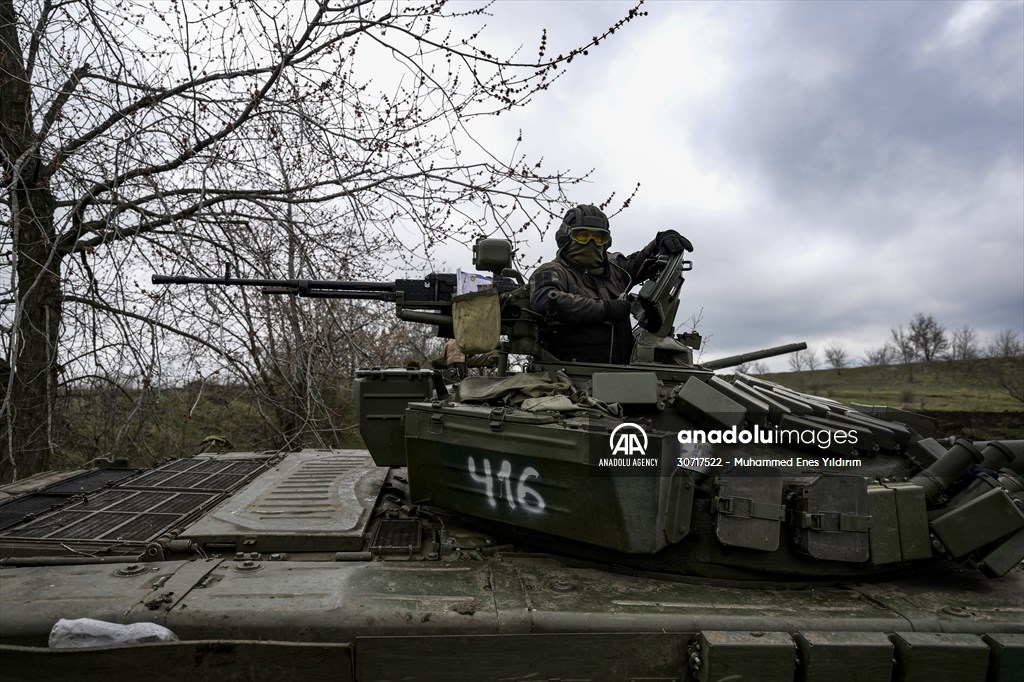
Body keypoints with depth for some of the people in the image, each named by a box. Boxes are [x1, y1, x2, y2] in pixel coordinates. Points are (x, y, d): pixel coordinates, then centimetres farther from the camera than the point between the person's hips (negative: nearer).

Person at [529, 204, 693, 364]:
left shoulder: (612, 266, 21)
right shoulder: (551, 272, 2)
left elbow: (645, 258, 37)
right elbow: (545, 301, -21)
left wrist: (664, 240, 13)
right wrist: (606, 309, -15)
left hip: (620, 369, 6)